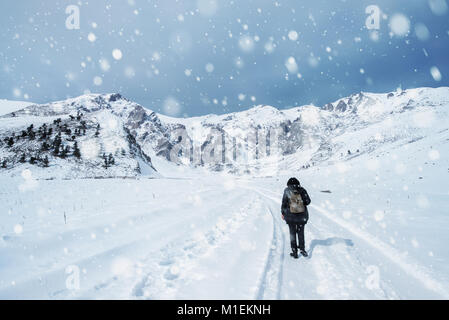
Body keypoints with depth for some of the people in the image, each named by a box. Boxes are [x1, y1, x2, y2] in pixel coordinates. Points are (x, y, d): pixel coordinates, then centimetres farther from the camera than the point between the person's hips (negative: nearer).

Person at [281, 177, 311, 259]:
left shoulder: (287, 191, -5)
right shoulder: (302, 190, -2)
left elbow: (284, 202, -4)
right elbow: (308, 201, -1)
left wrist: (283, 213, 6)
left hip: (290, 215, -1)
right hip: (302, 215, 1)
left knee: (292, 233, 9)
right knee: (301, 232, 16)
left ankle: (294, 252, 10)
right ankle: (302, 249, 16)